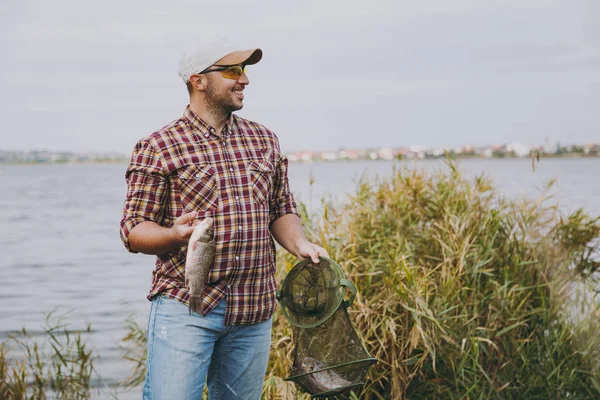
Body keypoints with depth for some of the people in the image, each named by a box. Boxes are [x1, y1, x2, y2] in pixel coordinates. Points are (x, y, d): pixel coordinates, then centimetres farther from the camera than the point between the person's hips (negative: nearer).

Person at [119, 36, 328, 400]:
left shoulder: (264, 140, 14)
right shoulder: (159, 148, -1)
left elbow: (282, 209, 19)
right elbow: (133, 231, -3)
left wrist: (300, 244, -2)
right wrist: (174, 235, -24)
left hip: (254, 315, 5)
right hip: (184, 307, -5)